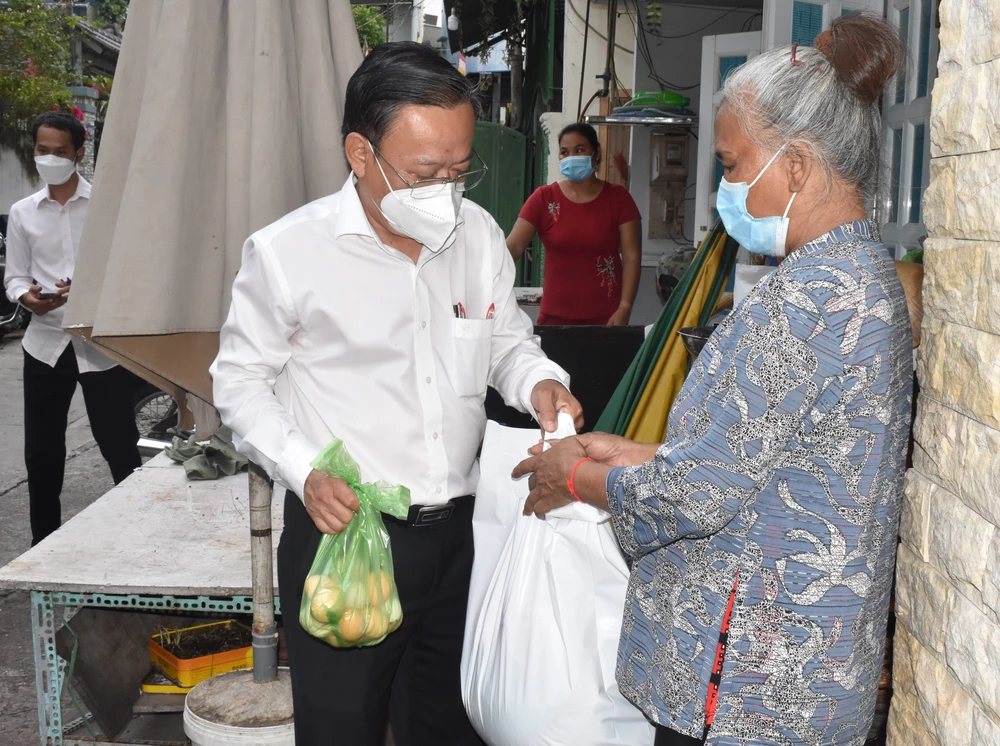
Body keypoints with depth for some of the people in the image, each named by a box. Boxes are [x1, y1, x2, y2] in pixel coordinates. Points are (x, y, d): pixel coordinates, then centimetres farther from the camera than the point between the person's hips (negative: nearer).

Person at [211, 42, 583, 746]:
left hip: (460, 530, 4)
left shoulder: (480, 234, 1)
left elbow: (508, 341, 14)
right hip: (342, 530, -4)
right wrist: (305, 472, -16)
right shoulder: (287, 251, -12)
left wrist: (539, 382, -9)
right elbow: (241, 378, -2)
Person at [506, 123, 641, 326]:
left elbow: (632, 257, -3)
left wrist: (625, 308, -13)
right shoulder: (544, 198, 1)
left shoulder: (618, 197, 0)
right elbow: (513, 246, -7)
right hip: (555, 315, 1)